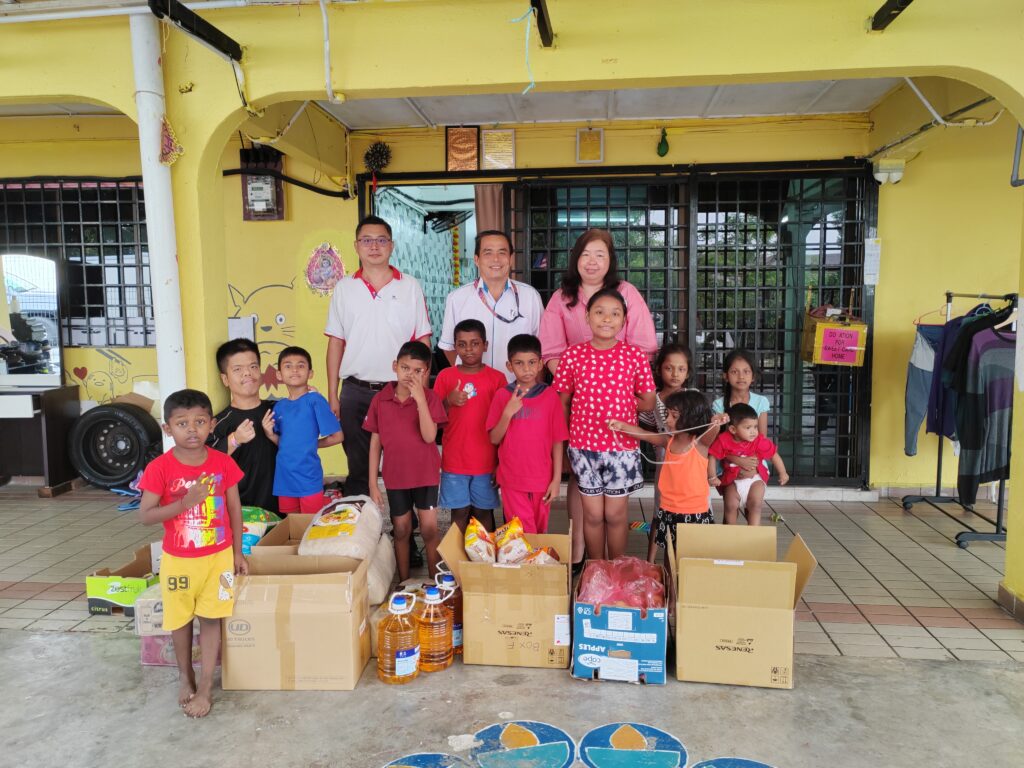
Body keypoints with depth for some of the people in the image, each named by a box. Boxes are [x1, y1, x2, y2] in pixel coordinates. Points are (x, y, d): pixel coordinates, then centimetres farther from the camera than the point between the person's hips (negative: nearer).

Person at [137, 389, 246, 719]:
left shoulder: (224, 463, -9)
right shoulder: (160, 468, -14)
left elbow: (234, 508, 1)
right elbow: (145, 515, -15)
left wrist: (237, 552, 4)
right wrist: (185, 502, -29)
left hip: (218, 556, 0)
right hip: (178, 560, 0)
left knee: (211, 620, 7)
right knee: (180, 621, 16)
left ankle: (205, 689, 19)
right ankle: (185, 678, 38)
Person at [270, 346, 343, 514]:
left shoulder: (315, 400, -10)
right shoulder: (279, 406, 7)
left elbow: (337, 436, -9)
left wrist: (311, 444, -2)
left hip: (309, 479, -5)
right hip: (284, 477, 5)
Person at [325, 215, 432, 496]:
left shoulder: (410, 286, 3)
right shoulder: (344, 288, 6)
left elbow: (423, 342, 3)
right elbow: (335, 343, 8)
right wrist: (332, 394, 4)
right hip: (356, 391, 1)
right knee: (358, 467, 10)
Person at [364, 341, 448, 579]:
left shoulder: (430, 398, -9)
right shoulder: (380, 399, -4)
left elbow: (429, 436, -20)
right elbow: (375, 443, 1)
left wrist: (420, 399, -28)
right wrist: (373, 483, 0)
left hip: (426, 475, -2)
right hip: (395, 476, 2)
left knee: (429, 530, 3)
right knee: (401, 531, 13)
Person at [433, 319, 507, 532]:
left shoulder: (497, 378, -2)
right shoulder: (445, 376, 1)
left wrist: (502, 463, -1)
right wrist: (448, 401, -15)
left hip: (486, 461, -1)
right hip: (454, 460, 1)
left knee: (484, 512, 8)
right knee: (459, 513, 8)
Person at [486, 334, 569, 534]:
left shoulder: (550, 395, -4)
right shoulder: (502, 395, -3)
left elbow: (557, 441, -1)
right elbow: (494, 439, -4)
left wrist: (556, 479, -4)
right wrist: (508, 412, -20)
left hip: (542, 479, 1)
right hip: (512, 480, 0)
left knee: (540, 531, 14)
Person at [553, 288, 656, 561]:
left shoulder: (635, 356, -5)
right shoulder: (573, 355, -4)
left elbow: (648, 403, 2)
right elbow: (562, 402, 2)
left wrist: (619, 399, -1)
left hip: (622, 446, 0)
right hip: (584, 445, 0)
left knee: (615, 514, 10)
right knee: (593, 514, 11)